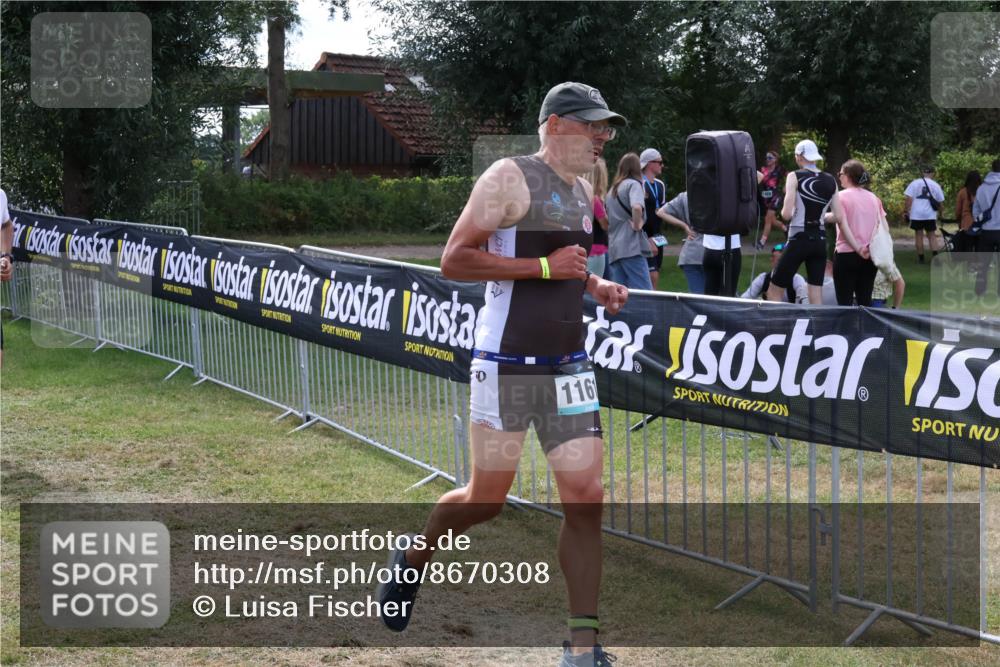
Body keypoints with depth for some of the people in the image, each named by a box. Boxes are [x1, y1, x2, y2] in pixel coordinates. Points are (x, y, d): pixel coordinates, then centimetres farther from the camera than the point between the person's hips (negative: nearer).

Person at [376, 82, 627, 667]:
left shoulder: (583, 190, 13)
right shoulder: (511, 178, -10)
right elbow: (455, 260, -16)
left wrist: (594, 285, 8)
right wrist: (545, 267, -19)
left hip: (569, 366, 6)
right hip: (507, 368, -6)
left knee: (586, 498, -2)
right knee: (487, 498, 5)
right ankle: (411, 563, 35)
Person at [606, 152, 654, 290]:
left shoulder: (612, 189, 21)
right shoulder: (633, 184, -2)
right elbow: (637, 207, -22)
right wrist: (637, 225, -9)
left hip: (613, 248, 8)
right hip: (631, 247, -8)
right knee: (645, 294, -10)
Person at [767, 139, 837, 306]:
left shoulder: (795, 177, -7)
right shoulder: (830, 181, 6)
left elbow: (786, 214, -15)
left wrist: (784, 212, 8)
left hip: (799, 240, -5)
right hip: (820, 240, 5)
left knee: (773, 293, 5)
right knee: (816, 297, 7)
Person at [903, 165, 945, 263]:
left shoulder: (915, 183, -2)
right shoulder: (935, 185, 3)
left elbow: (909, 199, -7)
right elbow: (940, 202, 11)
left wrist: (906, 211, -2)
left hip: (917, 214, -1)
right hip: (930, 215, 1)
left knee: (919, 235, 6)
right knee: (932, 235, 8)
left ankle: (921, 258, 9)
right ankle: (935, 256, -6)